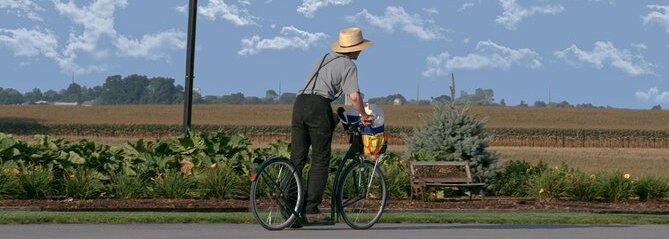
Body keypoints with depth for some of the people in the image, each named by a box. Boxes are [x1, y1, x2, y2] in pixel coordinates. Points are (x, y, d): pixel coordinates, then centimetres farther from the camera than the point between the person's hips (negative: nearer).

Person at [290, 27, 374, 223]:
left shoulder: (324, 59, 26)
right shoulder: (348, 65, 3)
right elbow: (354, 95, -10)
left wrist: (331, 114, 38)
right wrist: (364, 116, 5)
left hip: (300, 102, 7)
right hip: (318, 105, -7)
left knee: (297, 159, 6)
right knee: (320, 161, -1)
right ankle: (311, 210, -6)